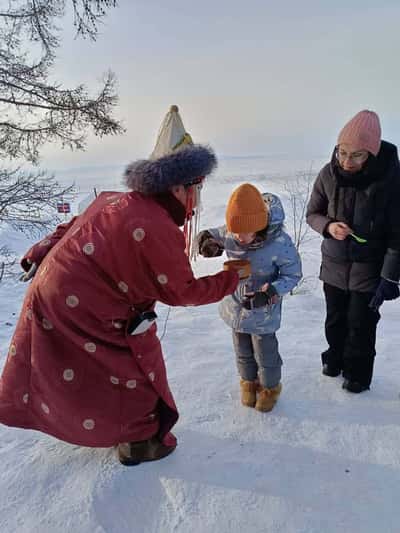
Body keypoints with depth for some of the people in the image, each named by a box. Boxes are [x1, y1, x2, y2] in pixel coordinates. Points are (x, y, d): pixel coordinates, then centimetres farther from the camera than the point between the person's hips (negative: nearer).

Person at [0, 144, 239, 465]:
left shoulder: (116, 201, 0)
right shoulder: (157, 231, -26)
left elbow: (73, 227, 10)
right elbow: (181, 292, -17)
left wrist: (42, 254, 20)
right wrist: (232, 279, -7)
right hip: (83, 313, -10)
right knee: (135, 369, 10)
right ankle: (140, 441, 30)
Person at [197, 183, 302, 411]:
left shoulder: (280, 243, -29)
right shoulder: (229, 234, -19)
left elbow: (293, 275, -16)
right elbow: (208, 235, 0)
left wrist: (268, 293, -30)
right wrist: (207, 242, -25)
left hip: (264, 312, -4)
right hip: (236, 305, 4)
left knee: (265, 353, 17)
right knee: (242, 351, 25)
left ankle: (270, 387, 46)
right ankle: (249, 381, 53)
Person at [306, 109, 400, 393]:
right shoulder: (329, 174, -11)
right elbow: (312, 213, 2)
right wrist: (328, 226, -19)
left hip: (370, 268, -3)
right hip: (334, 264, 3)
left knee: (361, 324, 8)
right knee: (335, 319, 18)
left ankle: (358, 372, 32)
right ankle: (335, 357, 43)